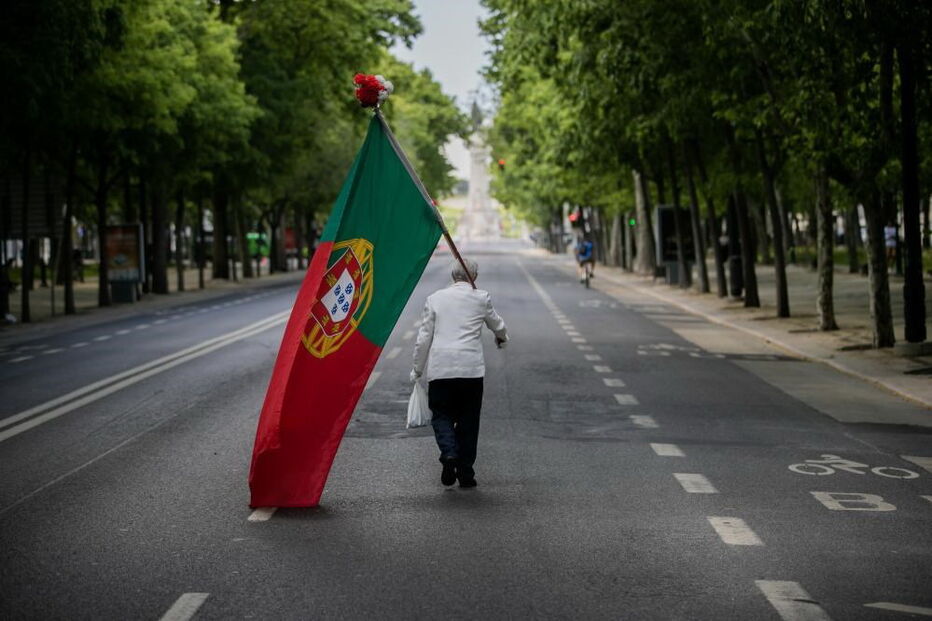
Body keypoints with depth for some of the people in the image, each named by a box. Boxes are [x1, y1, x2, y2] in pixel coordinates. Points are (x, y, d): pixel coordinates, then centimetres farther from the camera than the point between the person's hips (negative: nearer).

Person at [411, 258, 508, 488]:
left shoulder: (435, 298, 6)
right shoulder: (481, 298, 5)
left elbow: (423, 338, 5)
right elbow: (497, 325, 22)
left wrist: (417, 370, 15)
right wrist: (502, 337, 46)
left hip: (439, 368, 0)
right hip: (471, 368, 0)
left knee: (441, 414, 10)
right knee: (468, 420, 9)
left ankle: (449, 453, -16)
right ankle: (465, 472, 11)